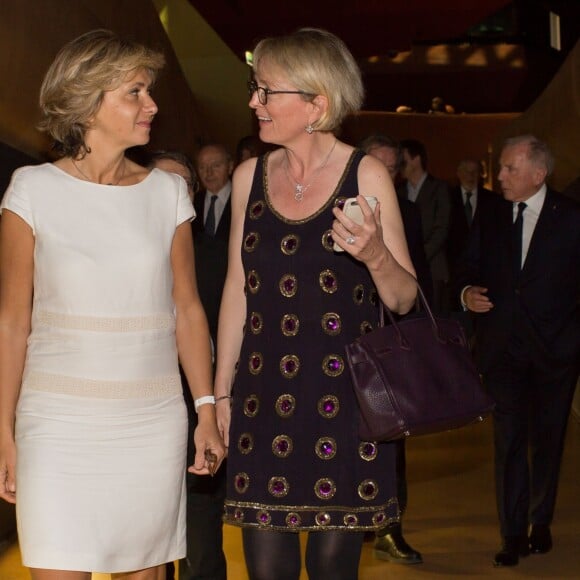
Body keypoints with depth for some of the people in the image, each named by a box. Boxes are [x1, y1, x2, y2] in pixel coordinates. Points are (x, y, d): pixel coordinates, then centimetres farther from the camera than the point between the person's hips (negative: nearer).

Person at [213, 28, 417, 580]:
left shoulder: (365, 175, -5)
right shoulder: (250, 176, 6)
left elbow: (404, 299, -3)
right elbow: (237, 289, 11)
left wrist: (375, 256, -24)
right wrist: (220, 394, 11)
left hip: (344, 395, -3)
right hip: (263, 397, 3)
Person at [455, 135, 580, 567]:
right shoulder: (490, 217, 6)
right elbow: (471, 267, 12)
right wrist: (467, 292, -9)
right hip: (503, 347, 2)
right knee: (509, 440, -1)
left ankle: (540, 523, 27)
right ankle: (514, 535, 6)